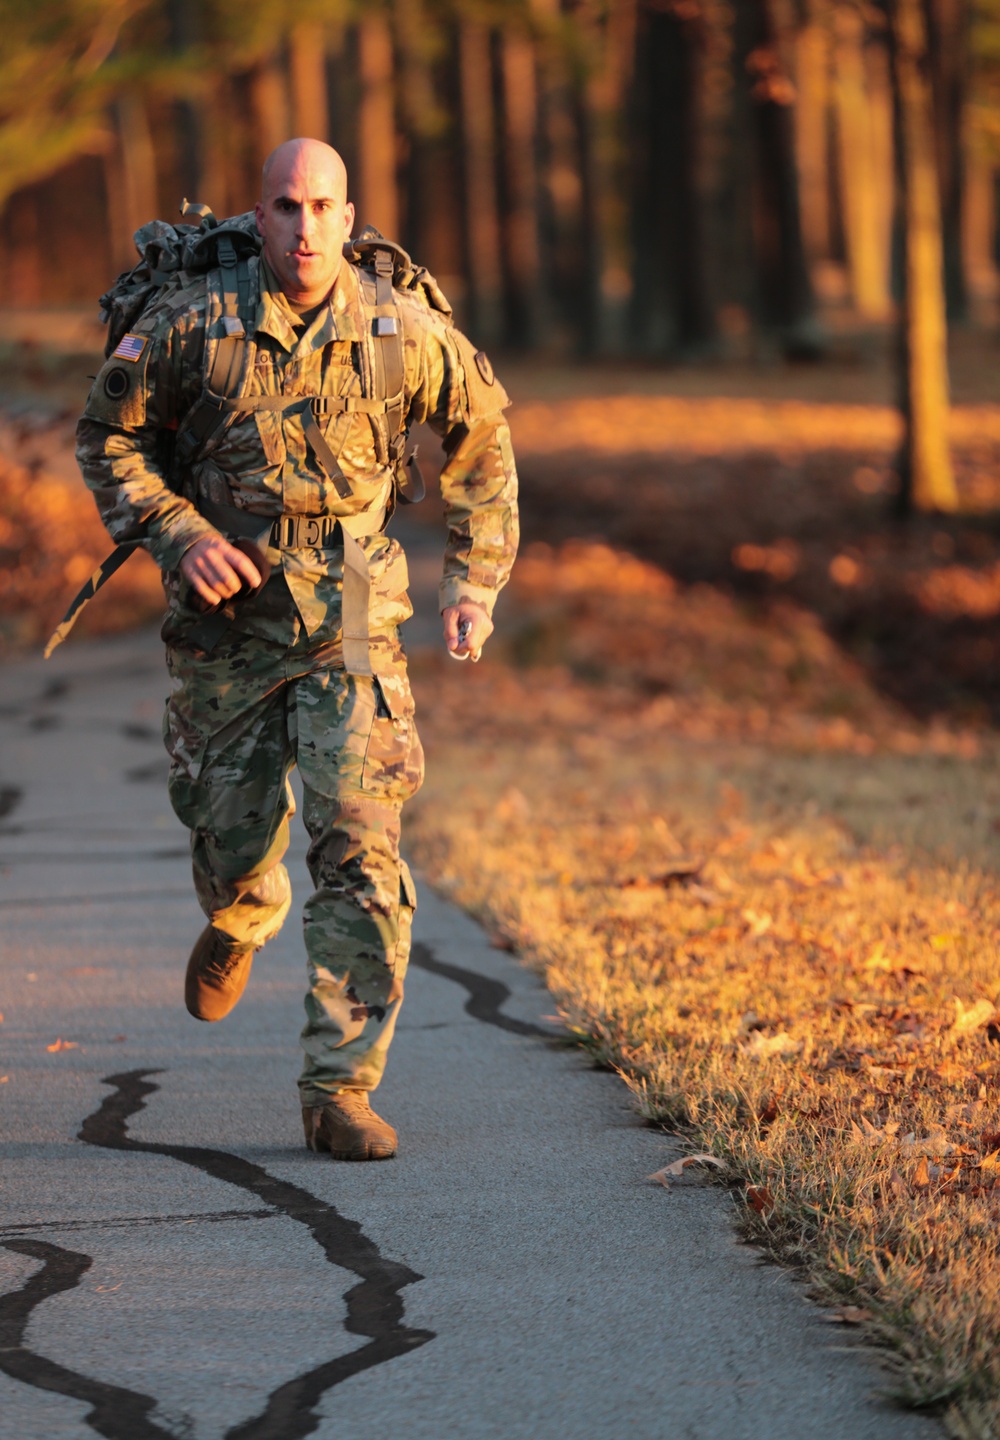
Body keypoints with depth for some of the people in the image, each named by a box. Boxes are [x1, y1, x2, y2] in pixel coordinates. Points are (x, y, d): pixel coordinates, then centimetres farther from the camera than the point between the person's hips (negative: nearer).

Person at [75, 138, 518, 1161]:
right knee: (233, 836, 11)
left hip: (348, 624, 0)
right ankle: (241, 920, 51)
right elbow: (107, 438, 2)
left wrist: (475, 578, 7)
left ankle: (340, 1090, -8)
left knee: (361, 846, -13)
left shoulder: (401, 332, -6)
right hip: (224, 617, 1)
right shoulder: (193, 323, -9)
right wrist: (179, 537, -13)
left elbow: (482, 433, 11)